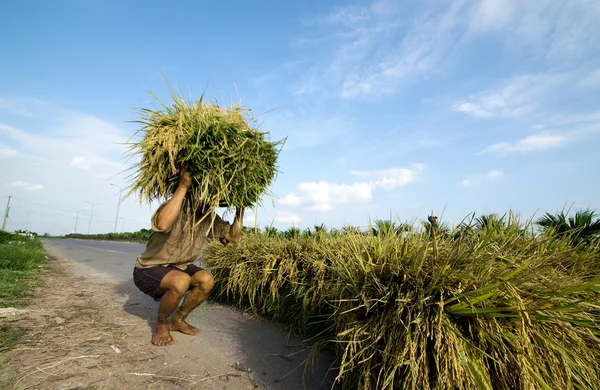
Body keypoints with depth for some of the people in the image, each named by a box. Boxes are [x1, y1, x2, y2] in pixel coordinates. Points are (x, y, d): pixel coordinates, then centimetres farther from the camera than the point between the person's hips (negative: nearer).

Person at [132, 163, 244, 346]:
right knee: (181, 281, -34)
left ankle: (178, 320, 8)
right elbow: (163, 224, -53)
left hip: (178, 268, 7)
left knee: (207, 280, -17)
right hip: (149, 269, -6)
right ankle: (161, 324, -3)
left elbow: (233, 236, -8)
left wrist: (240, 207, -15)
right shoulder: (175, 209, -29)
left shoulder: (209, 218, -7)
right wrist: (183, 186, -51)